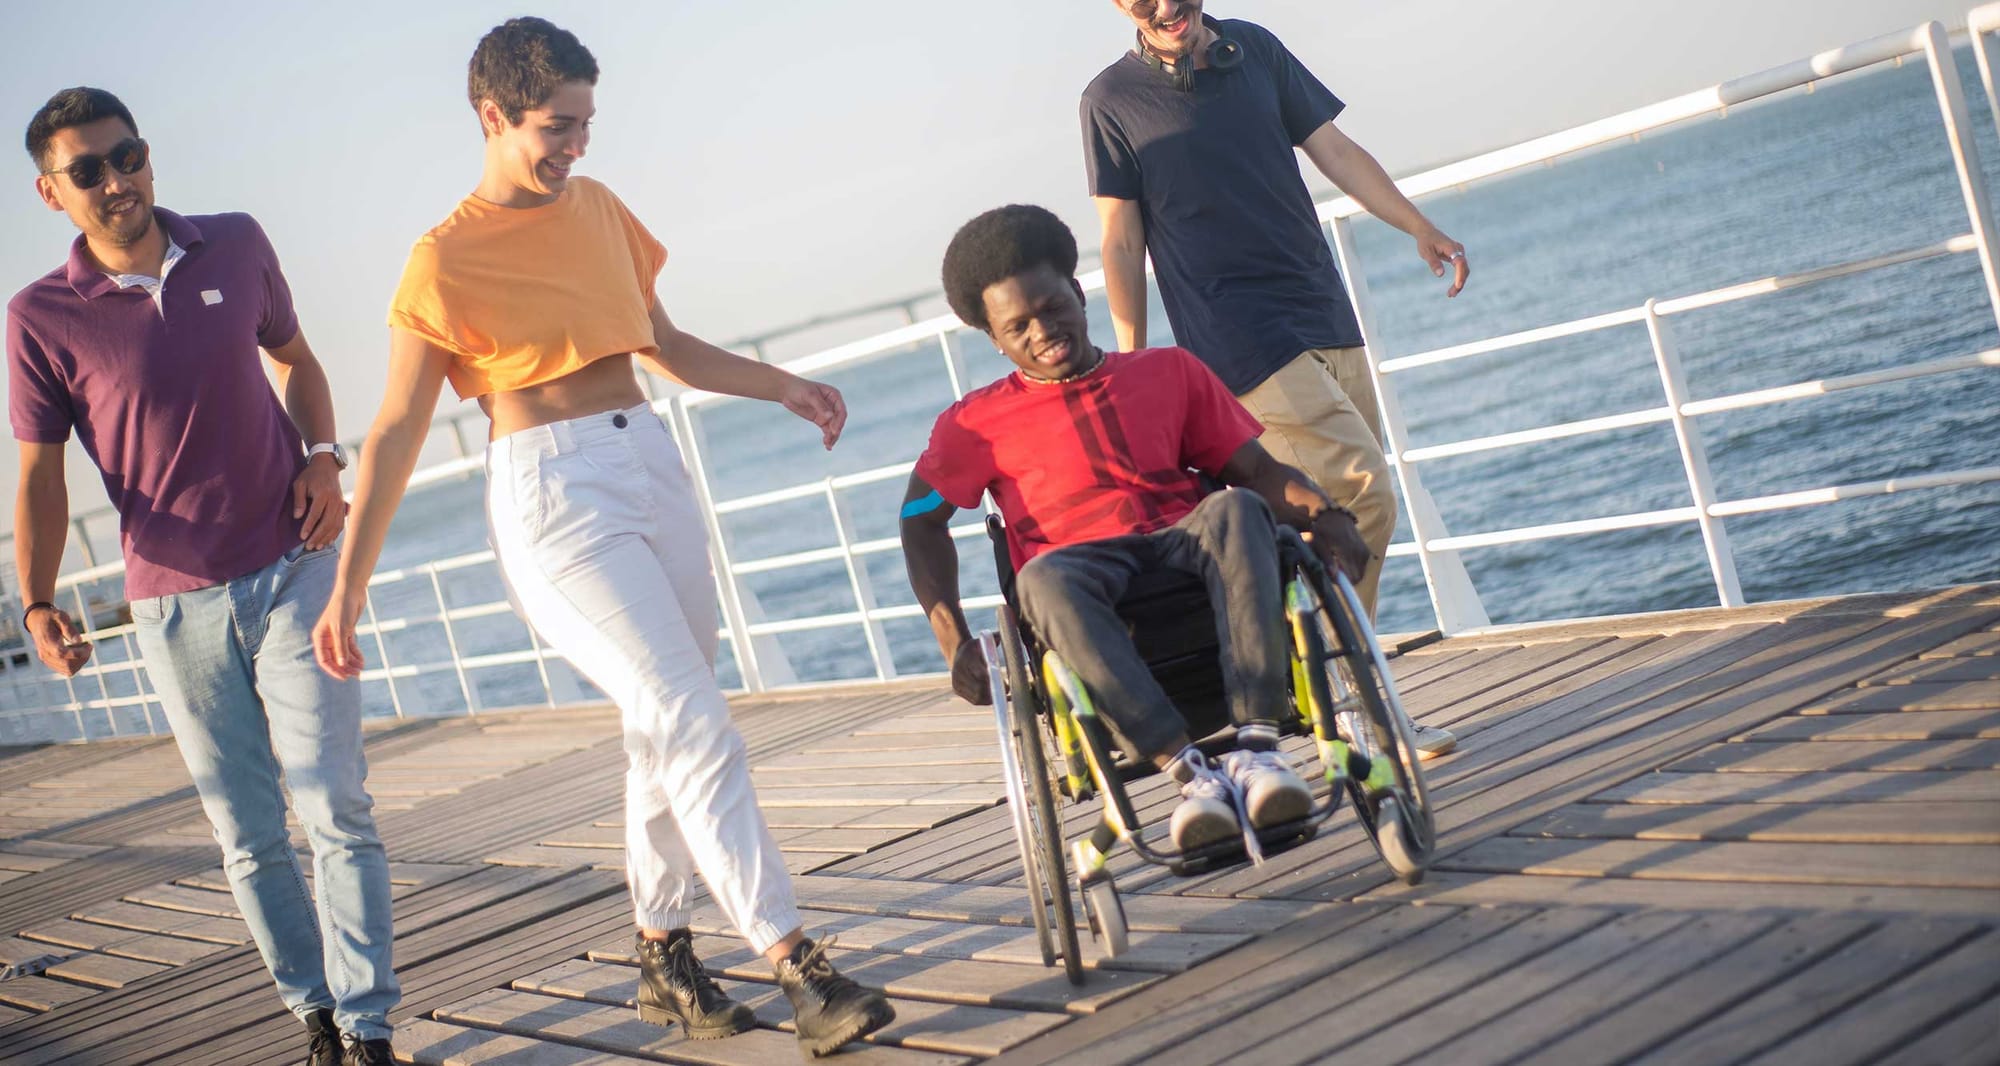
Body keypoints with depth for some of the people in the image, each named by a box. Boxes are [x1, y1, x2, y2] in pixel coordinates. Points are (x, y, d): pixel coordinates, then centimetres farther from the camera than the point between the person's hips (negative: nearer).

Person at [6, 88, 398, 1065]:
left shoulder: (237, 245, 0)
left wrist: (323, 457, -1)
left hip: (292, 572, 1)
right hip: (174, 607, 0)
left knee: (336, 809, -5)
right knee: (248, 837, 7)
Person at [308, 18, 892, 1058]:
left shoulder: (596, 205, 12)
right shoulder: (446, 259, -6)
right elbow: (395, 434, -6)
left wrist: (780, 385, 11)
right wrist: (347, 586, -7)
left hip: (651, 462, 7)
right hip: (549, 490, -7)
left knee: (663, 728, 10)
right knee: (692, 723, -14)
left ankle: (664, 958, 23)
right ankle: (793, 962, -15)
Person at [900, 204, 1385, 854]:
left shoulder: (1169, 372, 20)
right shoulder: (981, 422, 17)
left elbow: (1255, 470, 15)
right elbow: (921, 523, 14)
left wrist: (1323, 513, -7)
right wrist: (954, 642, -1)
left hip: (1187, 545, 1)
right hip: (1085, 566, -1)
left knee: (1236, 510, -33)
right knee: (1043, 579, -38)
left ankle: (1257, 750, -44)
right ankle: (1191, 772, -45)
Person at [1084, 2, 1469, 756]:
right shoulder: (1112, 100, -1)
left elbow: (1333, 150, 11)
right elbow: (1121, 245, -1)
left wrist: (1419, 227, 0)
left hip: (1327, 319, 6)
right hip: (1243, 342, -5)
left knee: (1353, 521, 6)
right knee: (1363, 494, -16)